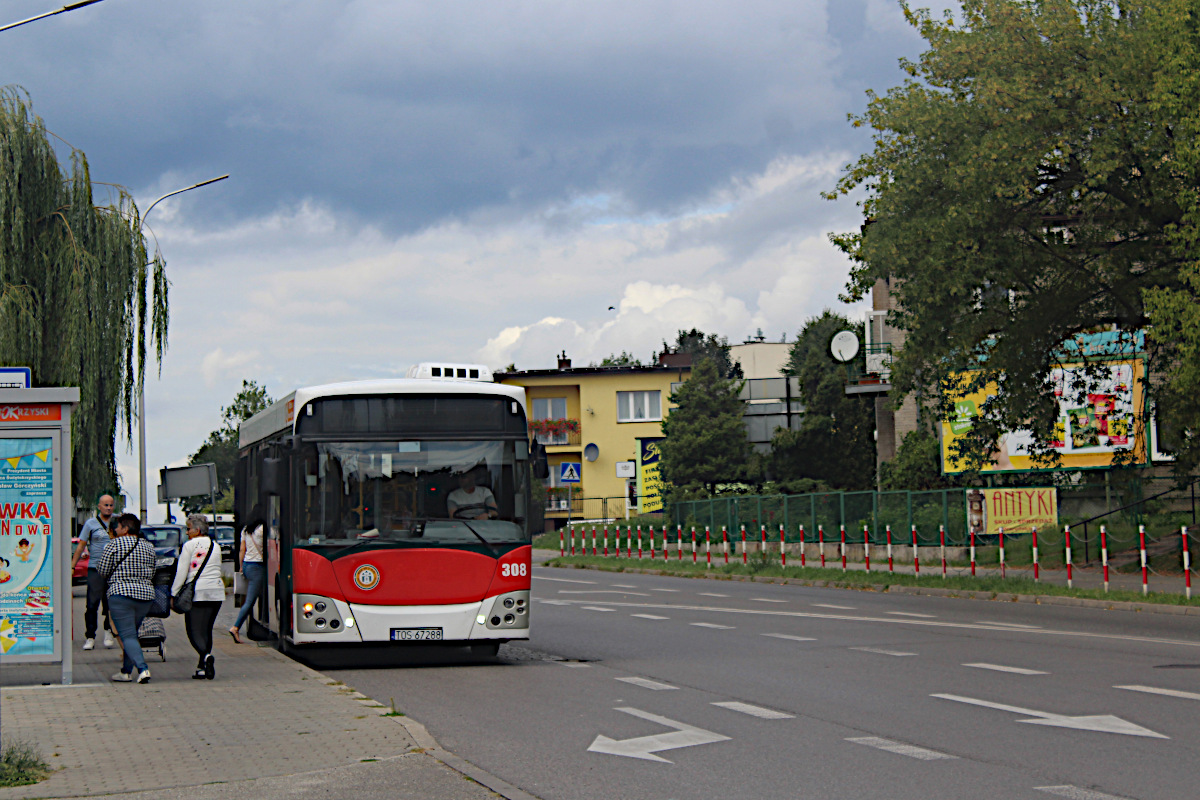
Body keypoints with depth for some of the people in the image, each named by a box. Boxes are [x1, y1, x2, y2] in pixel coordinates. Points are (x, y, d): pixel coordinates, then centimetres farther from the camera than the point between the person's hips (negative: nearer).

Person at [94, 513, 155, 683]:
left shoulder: (116, 544, -4)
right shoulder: (148, 546, 11)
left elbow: (102, 571, -2)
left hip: (121, 593, -6)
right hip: (146, 594, 6)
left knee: (128, 635, -6)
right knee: (132, 633, 18)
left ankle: (142, 669, -23)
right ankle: (126, 671, 21)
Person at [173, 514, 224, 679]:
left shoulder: (190, 546, -3)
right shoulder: (216, 546, 14)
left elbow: (181, 573, -5)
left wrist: (174, 593, -1)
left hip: (197, 593, -5)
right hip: (217, 593, 5)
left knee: (195, 631, -4)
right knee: (207, 630, 12)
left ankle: (206, 655, -30)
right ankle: (201, 668, 9)